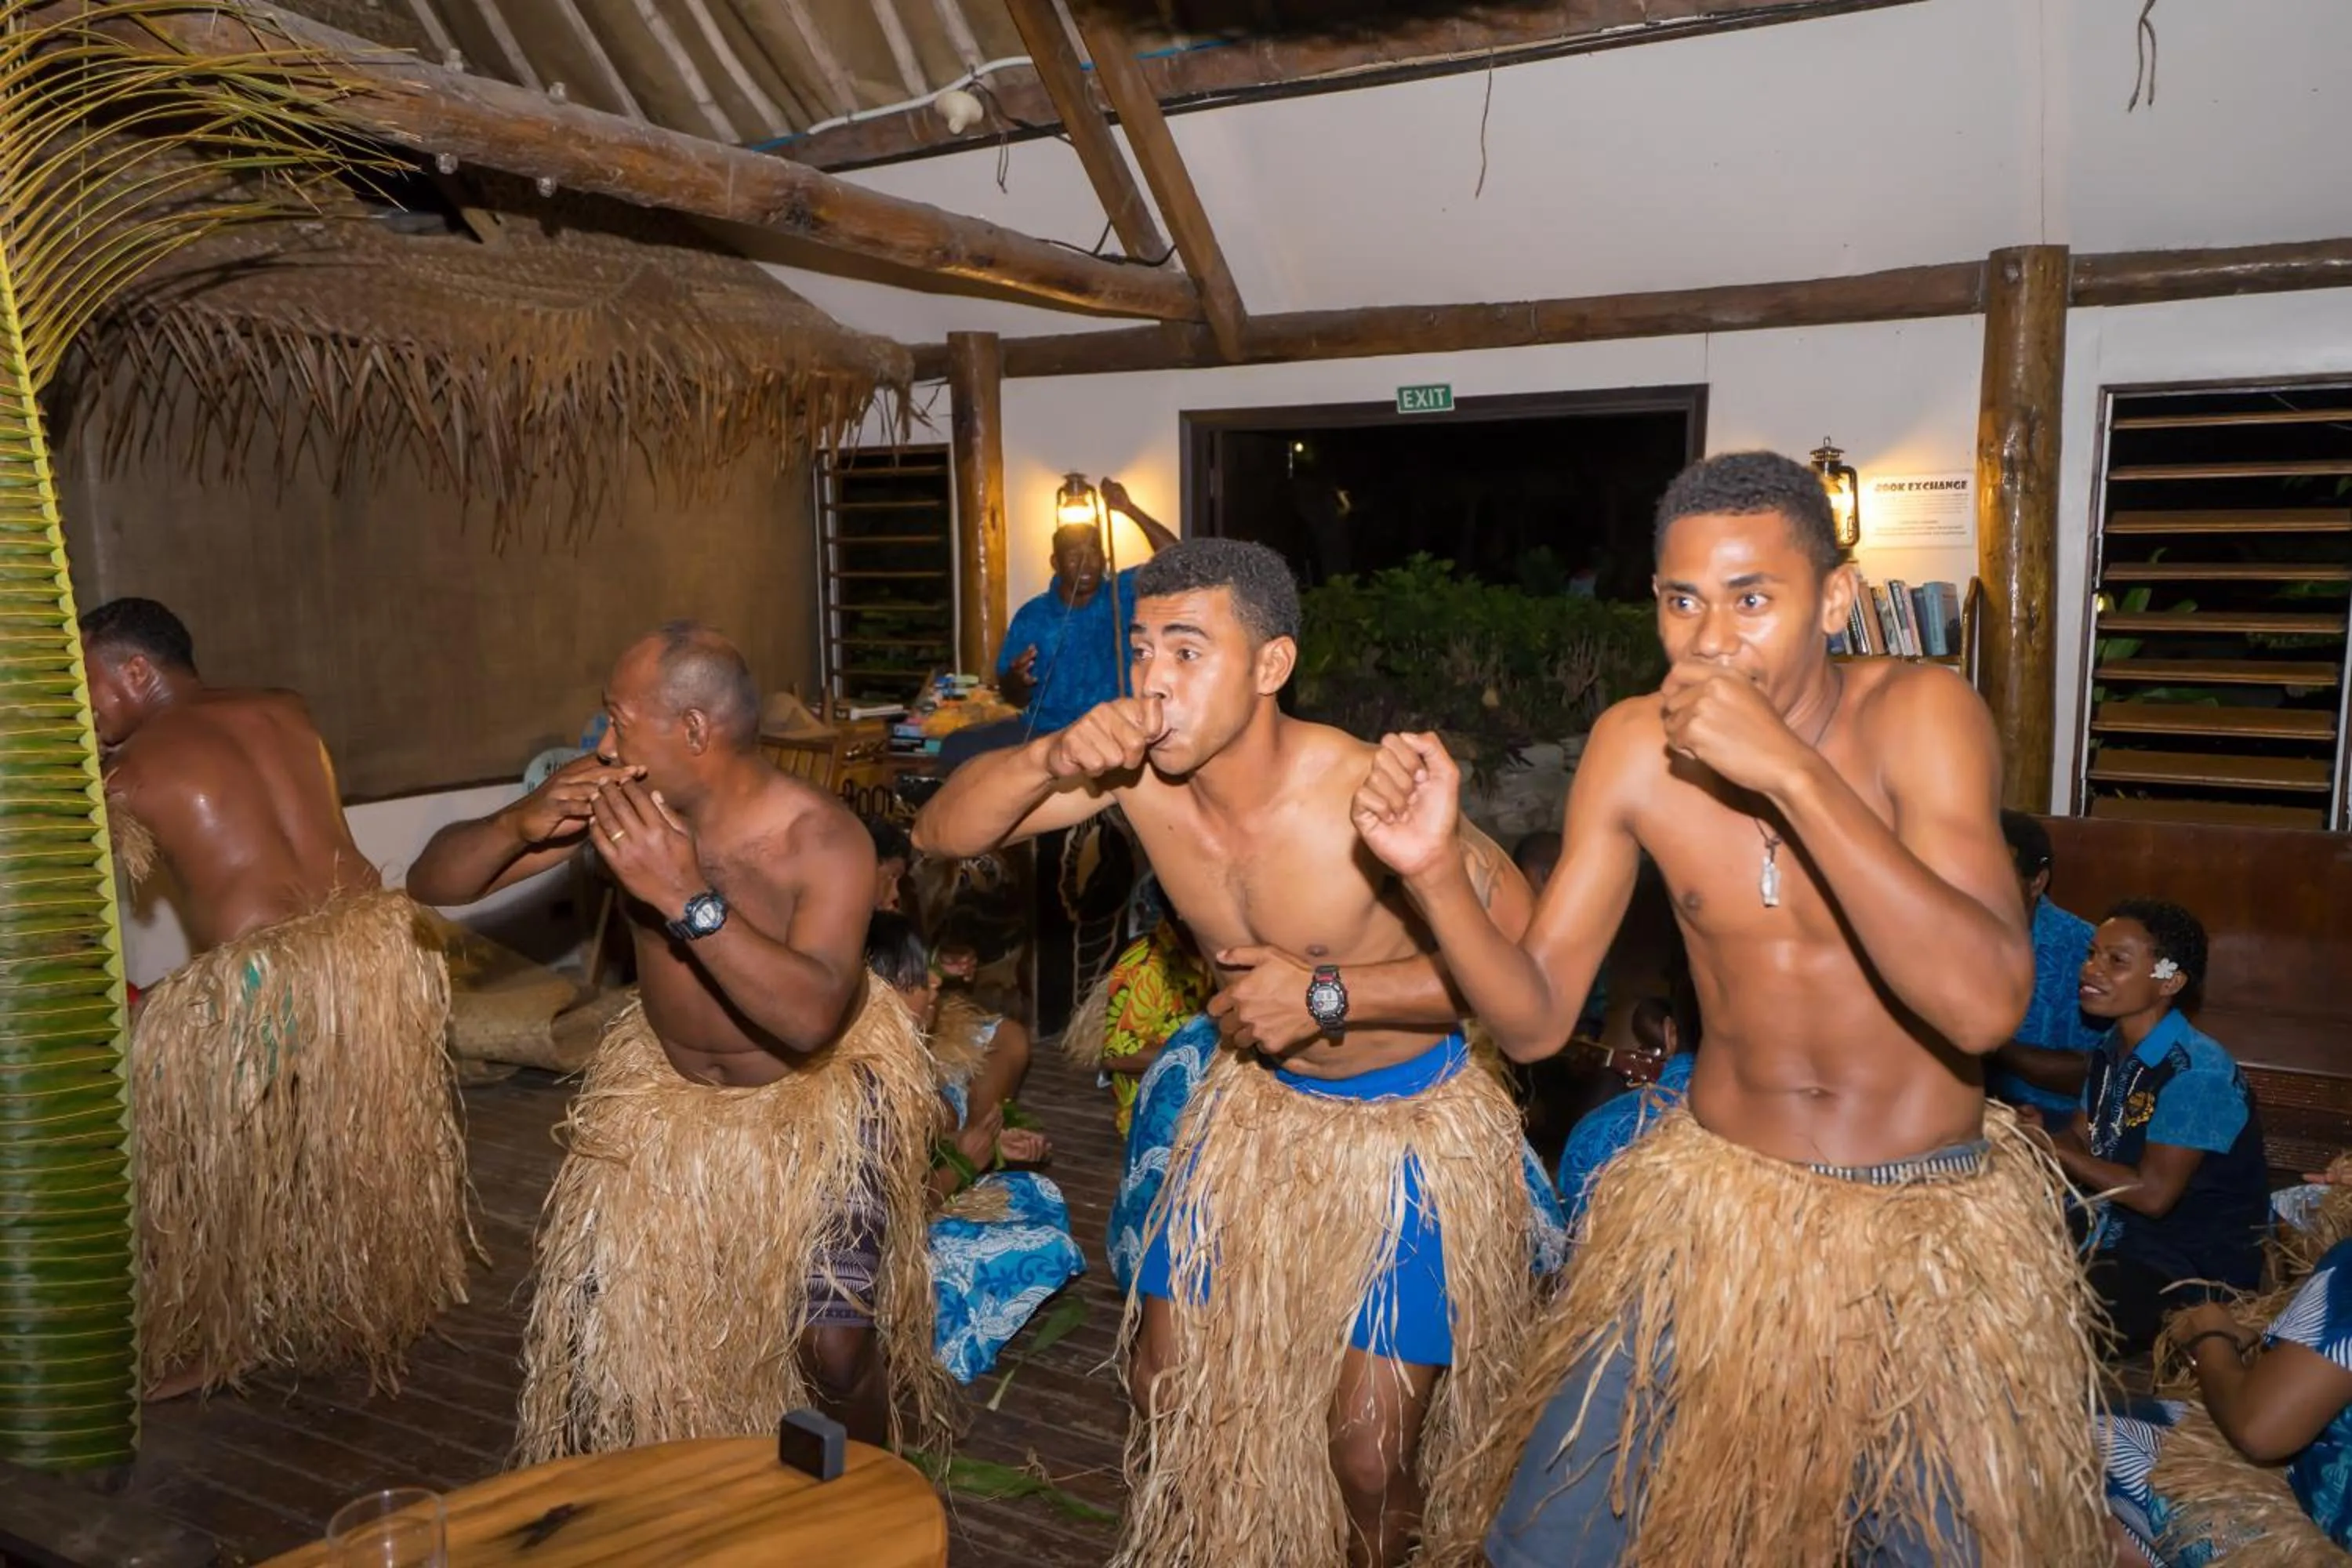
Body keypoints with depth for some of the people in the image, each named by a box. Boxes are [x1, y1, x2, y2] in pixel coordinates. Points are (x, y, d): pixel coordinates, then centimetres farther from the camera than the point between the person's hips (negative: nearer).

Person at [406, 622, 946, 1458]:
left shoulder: (823, 840, -29)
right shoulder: (620, 805, -17)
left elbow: (811, 1017, -44)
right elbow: (433, 883, -11)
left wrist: (688, 896, -46)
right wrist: (520, 824, -31)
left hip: (817, 1094, -4)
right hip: (665, 1088, 4)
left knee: (833, 1347, -11)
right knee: (599, 1323, 4)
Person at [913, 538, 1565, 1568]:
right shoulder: (1134, 766, -16)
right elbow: (940, 834, -11)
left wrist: (1328, 993, -28)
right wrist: (1050, 761, -30)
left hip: (1411, 1125, -4)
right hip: (1255, 1102, 5)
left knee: (1367, 1454, 0)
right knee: (1169, 1383, 14)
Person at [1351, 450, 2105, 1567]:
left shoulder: (1920, 713, -16)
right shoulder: (1634, 746, -8)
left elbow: (1986, 1004, -30)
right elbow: (1535, 1020, -4)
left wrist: (1792, 770, -33)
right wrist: (1436, 873, -22)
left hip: (1929, 1230, -2)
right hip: (1710, 1207, 2)